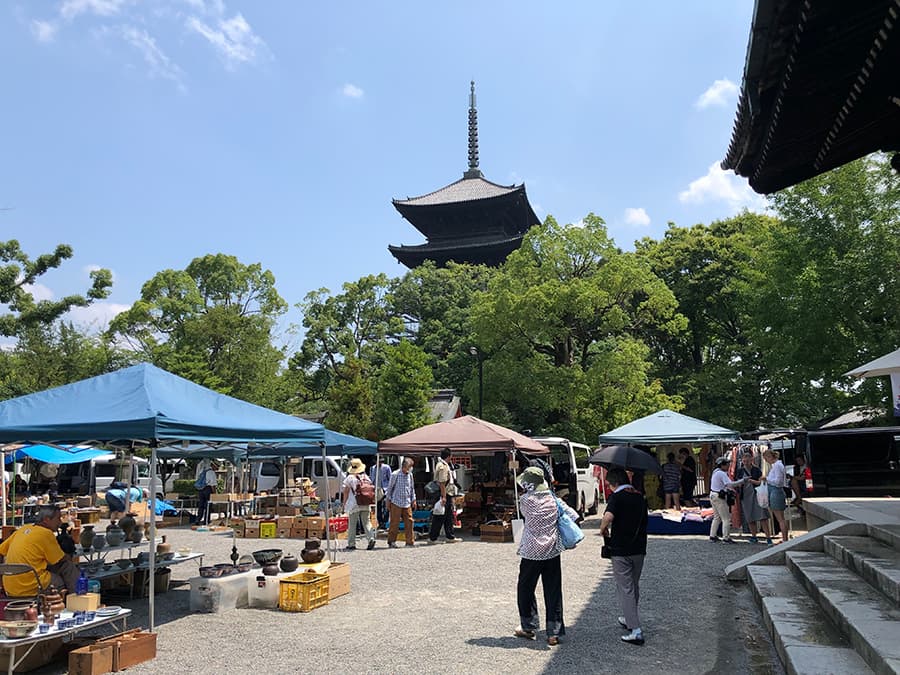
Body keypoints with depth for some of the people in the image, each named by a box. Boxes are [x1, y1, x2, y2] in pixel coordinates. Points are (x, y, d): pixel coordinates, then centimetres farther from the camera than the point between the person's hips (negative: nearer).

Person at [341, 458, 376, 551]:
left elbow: (346, 491, -5)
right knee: (366, 522, 9)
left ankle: (351, 544, 8)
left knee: (352, 525, 4)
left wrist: (344, 503, 4)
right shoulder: (366, 477, 8)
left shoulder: (350, 478, -5)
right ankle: (371, 538, -10)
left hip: (353, 505, -4)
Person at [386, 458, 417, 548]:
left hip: (407, 503, 4)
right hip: (396, 503, -4)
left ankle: (410, 541, 7)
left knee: (409, 522, 0)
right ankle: (391, 541, 12)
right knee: (395, 523, 0)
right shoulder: (395, 475, -7)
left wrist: (413, 500, 15)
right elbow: (390, 488, 0)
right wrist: (388, 500, 1)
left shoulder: (410, 475, 7)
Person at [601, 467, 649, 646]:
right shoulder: (640, 497, 7)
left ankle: (636, 630, -5)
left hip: (621, 550, -6)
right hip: (639, 549, 7)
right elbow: (644, 521, 16)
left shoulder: (616, 497, -13)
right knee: (634, 586, 21)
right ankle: (630, 619, 37)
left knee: (625, 589, 0)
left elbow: (608, 517, -30)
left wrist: (603, 529, -12)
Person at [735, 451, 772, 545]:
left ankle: (768, 537, -9)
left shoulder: (756, 470, 0)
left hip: (756, 495, -3)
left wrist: (752, 481, -16)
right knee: (750, 519, 7)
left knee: (762, 517, -10)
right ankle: (754, 537, 19)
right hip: (745, 497, 3)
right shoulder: (740, 471, 7)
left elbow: (761, 482, -2)